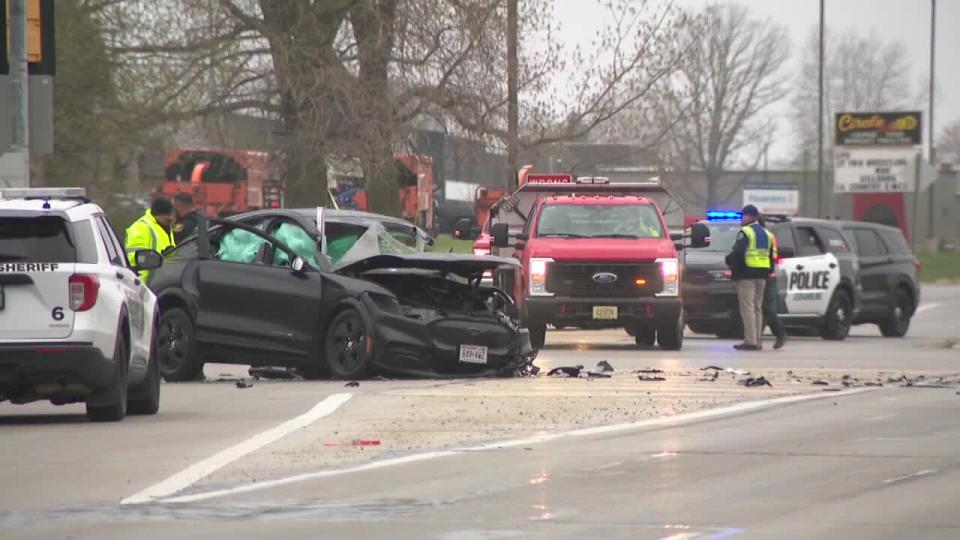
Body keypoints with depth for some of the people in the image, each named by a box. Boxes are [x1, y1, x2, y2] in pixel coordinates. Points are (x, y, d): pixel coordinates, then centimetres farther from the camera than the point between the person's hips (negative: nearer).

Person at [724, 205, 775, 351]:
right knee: (757, 308, 14)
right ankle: (757, 340, 15)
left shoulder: (745, 232, -9)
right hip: (762, 276, 8)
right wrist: (769, 271, 21)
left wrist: (729, 260, -2)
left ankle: (750, 340, -14)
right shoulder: (766, 234, 18)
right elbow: (771, 255, 20)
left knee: (747, 307, -8)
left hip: (747, 274, -8)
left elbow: (737, 252, -20)